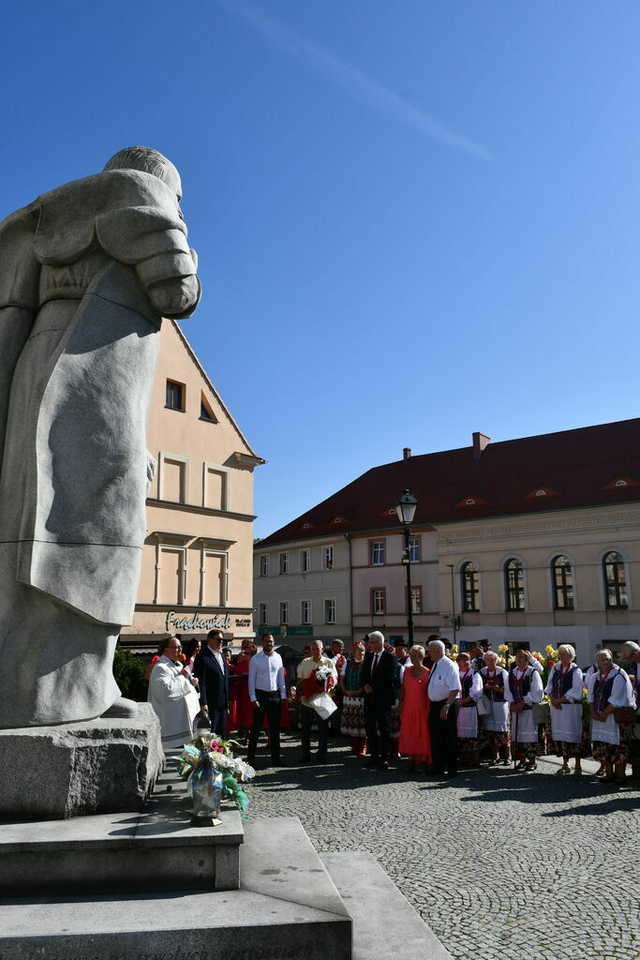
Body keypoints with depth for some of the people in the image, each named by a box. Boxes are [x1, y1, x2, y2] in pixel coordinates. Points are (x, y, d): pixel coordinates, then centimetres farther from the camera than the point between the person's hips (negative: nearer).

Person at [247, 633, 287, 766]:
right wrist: (253, 698, -9)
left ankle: (275, 757, 17)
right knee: (256, 727, 1)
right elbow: (251, 680, -3)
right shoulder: (255, 659, -4)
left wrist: (283, 695, 5)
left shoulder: (278, 658, 5)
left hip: (275, 695, 3)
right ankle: (251, 757, 11)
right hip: (260, 694, -3)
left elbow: (281, 678, 9)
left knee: (275, 728, 8)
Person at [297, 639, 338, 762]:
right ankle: (305, 754, 17)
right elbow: (300, 680, 14)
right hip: (307, 700, 2)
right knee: (305, 728, 6)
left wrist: (328, 685, -17)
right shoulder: (304, 663, 10)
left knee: (323, 728, 4)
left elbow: (335, 679, 2)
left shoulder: (329, 662, 4)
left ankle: (321, 754, 16)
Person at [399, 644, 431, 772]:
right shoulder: (407, 671, 7)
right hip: (408, 708, 4)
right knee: (409, 733, 6)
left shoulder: (427, 673, -6)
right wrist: (401, 706, 7)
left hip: (422, 708, -4)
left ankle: (423, 760, 11)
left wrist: (428, 709, -11)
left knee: (422, 734, 1)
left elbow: (429, 693, -7)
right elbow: (403, 690, 10)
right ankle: (412, 759, 15)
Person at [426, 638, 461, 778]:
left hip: (446, 706, -9)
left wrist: (447, 706, -26)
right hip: (434, 705, 9)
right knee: (435, 737, 15)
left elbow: (455, 689, -22)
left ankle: (452, 770, 9)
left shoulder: (449, 666, -16)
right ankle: (438, 768, 27)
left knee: (448, 739, -1)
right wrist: (431, 704, 15)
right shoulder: (435, 665, 12)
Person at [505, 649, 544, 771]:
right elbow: (508, 690, 12)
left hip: (529, 708, -5)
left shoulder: (533, 673, -5)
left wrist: (522, 703, -13)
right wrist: (512, 703, -4)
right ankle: (522, 760, 17)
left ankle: (532, 761, 5)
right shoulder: (512, 673, 10)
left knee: (530, 734, -4)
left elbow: (536, 692, -10)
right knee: (517, 734, 7)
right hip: (515, 709, 5)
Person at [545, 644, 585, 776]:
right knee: (560, 735, 7)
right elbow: (549, 686, 10)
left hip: (571, 706, -5)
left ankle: (578, 765, 7)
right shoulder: (555, 668, 9)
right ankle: (565, 764, 18)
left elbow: (575, 691, -11)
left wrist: (559, 700, -12)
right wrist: (553, 700, -6)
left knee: (573, 736, -3)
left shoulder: (576, 671, -6)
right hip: (556, 706, 5)